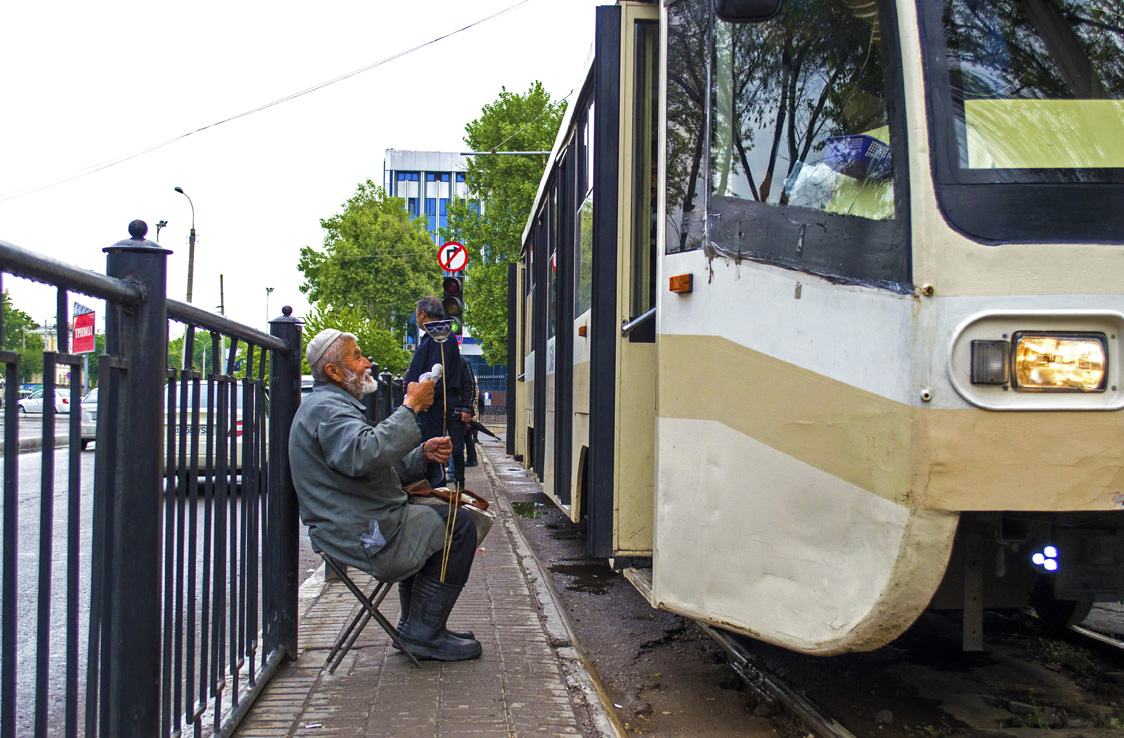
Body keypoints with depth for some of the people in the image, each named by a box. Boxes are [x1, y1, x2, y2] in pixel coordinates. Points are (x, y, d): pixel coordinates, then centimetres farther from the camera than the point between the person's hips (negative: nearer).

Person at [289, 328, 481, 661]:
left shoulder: (331, 405, 22)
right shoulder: (325, 408, -15)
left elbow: (382, 467, 22)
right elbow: (364, 455, -36)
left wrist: (423, 453, 4)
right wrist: (410, 407, -27)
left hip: (352, 526, 11)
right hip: (361, 535, -11)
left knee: (436, 517, 29)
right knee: (459, 526, -7)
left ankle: (416, 629, 27)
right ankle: (424, 634, -3)